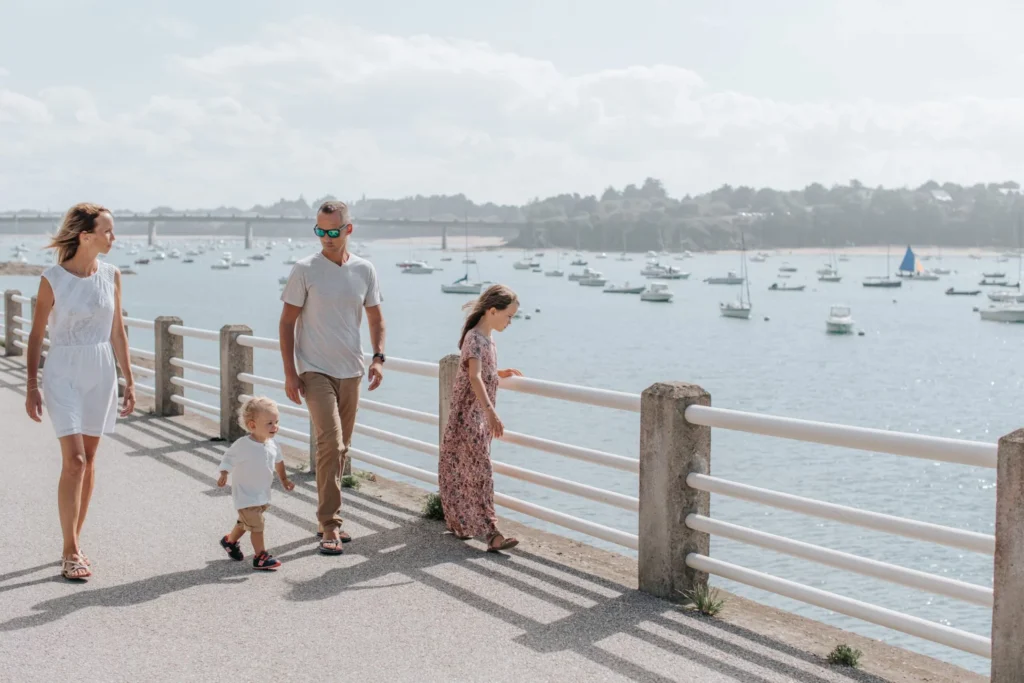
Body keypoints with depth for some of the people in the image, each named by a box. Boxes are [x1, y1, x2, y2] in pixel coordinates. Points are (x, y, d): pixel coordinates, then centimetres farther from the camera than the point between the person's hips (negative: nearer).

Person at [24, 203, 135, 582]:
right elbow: (37, 335, -3)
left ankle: (74, 544, 21)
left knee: (88, 459, 8)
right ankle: (70, 553, -2)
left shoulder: (111, 276, 2)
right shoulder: (53, 279, -9)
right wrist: (31, 386, -3)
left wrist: (129, 380, 9)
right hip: (63, 371, -4)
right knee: (74, 460, -10)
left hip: (101, 373, 4)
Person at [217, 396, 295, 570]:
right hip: (245, 495, -7)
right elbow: (228, 459, -12)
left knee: (245, 522, 25)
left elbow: (278, 460, 14)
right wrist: (224, 476, -23)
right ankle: (260, 557, -1)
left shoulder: (272, 444, -3)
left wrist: (284, 479, 21)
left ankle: (230, 541, 48)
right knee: (256, 525, -10)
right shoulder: (242, 445, -23)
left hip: (263, 494, 7)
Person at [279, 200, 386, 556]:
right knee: (330, 443, -16)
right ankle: (329, 525, -10)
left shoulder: (364, 270, 5)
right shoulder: (305, 270, -7)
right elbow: (287, 322, -4)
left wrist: (378, 358, -2)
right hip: (315, 370, -5)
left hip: (351, 372, 5)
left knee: (341, 448, 10)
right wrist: (290, 373, -9)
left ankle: (328, 520, 23)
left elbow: (375, 317, 14)